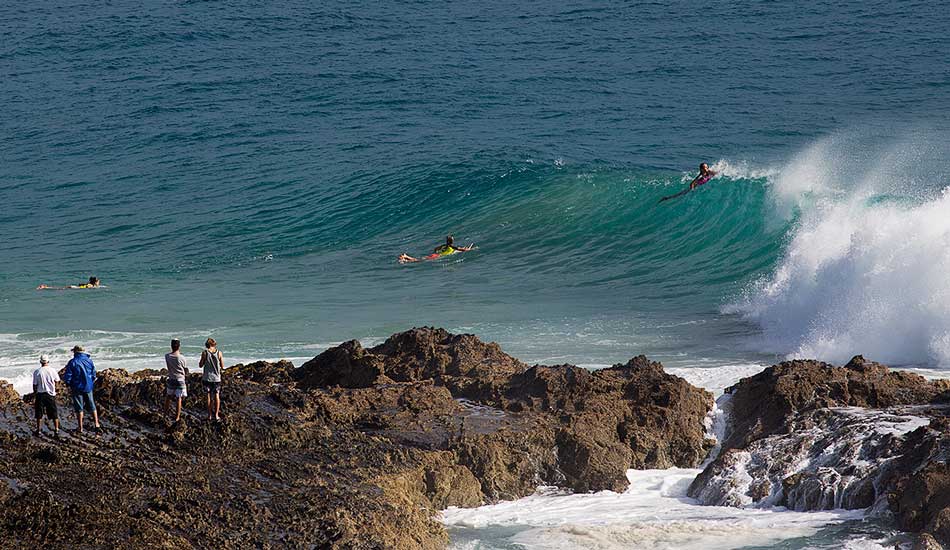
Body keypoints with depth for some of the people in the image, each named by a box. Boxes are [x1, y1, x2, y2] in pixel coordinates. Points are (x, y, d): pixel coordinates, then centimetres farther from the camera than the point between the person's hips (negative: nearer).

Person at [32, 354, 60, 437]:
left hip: (40, 394, -1)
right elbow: (57, 381, 4)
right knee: (54, 414, 8)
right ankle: (56, 431, 5)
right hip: (51, 394, 1)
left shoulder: (37, 372, -8)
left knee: (39, 415, 11)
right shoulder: (52, 370, -6)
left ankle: (38, 431, 16)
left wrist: (34, 397, 6)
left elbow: (35, 385, -4)